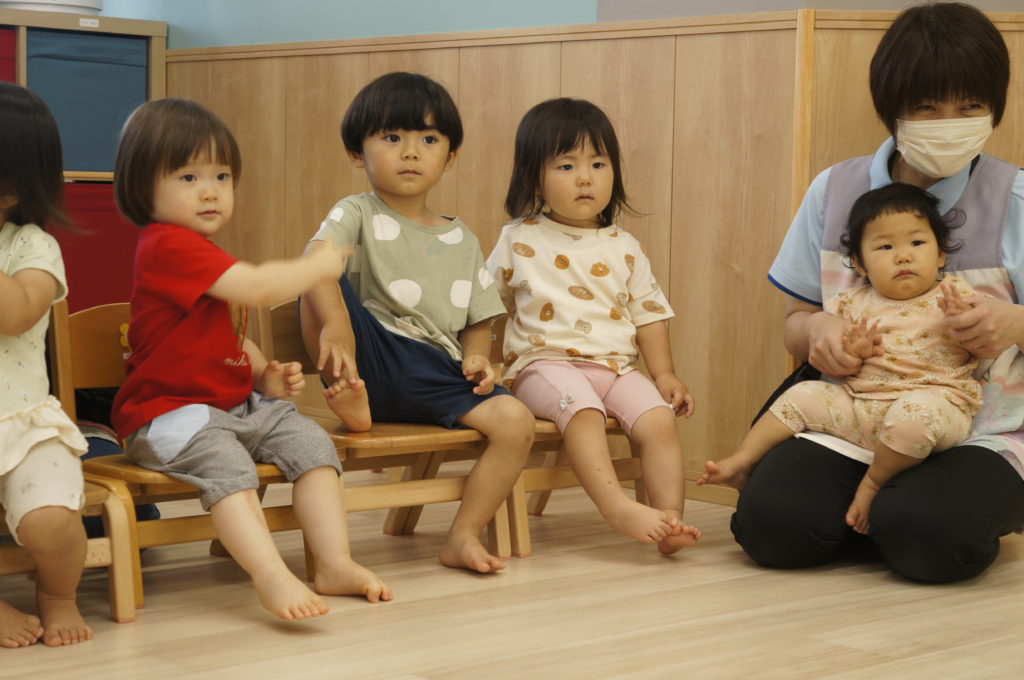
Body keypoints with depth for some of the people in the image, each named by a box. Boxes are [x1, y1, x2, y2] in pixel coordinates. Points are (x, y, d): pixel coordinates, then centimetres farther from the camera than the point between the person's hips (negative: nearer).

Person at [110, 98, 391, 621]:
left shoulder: (203, 253, 18)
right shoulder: (167, 245, -18)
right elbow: (257, 288, -28)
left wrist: (267, 374, 6)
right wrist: (319, 266, -12)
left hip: (236, 405, 10)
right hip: (170, 414, -10)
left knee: (309, 440, -5)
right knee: (224, 462, -34)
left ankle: (335, 564, -7)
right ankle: (273, 579, -42)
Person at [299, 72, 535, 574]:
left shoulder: (461, 240, 19)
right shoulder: (357, 215, 3)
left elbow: (478, 320, 24)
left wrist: (477, 358, -1)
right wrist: (335, 324, -39)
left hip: (438, 373, 4)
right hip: (373, 357, -4)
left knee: (516, 421, -21)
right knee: (322, 284, -26)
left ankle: (463, 536, -9)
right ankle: (350, 399, -17)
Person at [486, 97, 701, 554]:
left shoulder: (623, 248, 13)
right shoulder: (519, 241, 6)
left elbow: (648, 313, 15)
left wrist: (664, 373, 6)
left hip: (616, 366, 4)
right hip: (546, 364, -4)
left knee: (659, 418, -22)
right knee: (582, 410, -34)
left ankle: (669, 516, -22)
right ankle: (618, 508, -44)